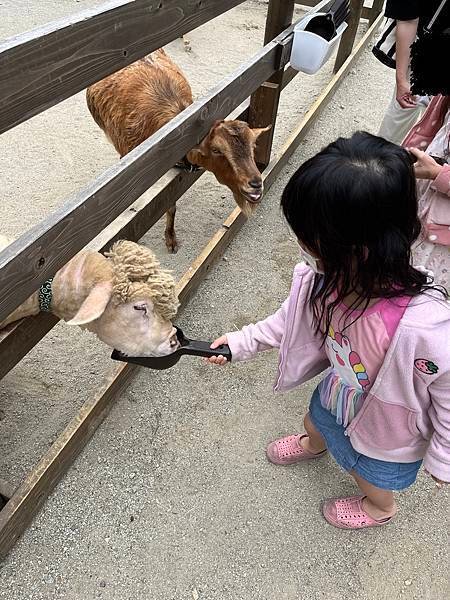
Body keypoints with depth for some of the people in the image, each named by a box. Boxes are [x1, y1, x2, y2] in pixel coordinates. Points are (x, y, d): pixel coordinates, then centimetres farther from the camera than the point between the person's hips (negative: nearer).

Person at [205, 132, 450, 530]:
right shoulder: (330, 276, -29)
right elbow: (293, 318, -6)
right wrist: (241, 343, -5)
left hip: (385, 438, -5)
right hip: (338, 395, 5)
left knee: (369, 478, 29)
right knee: (316, 422, 37)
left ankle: (379, 510, 68)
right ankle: (313, 445, 76)